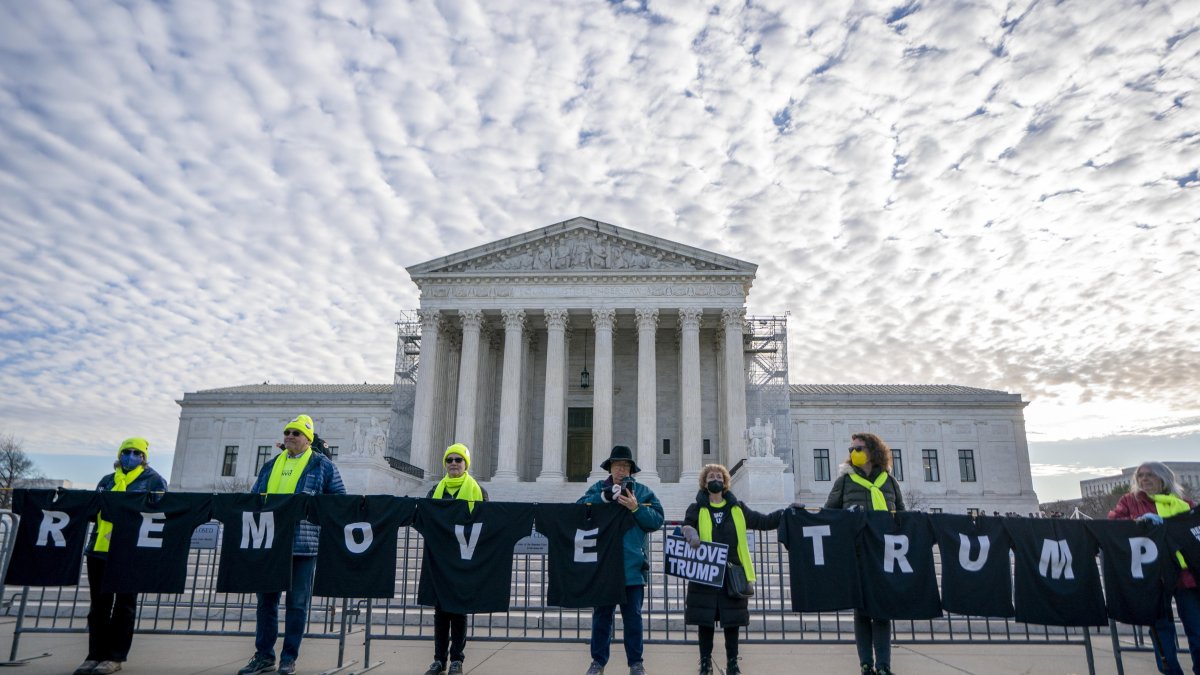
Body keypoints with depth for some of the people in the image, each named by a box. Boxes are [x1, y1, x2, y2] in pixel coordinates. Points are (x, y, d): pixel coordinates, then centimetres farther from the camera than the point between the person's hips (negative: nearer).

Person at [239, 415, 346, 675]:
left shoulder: (322, 465, 2)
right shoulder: (270, 466, 14)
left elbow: (339, 501, 3)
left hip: (303, 544, -4)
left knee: (297, 602, 3)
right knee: (266, 599, 10)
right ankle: (264, 654, 22)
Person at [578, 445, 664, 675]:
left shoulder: (643, 491, 5)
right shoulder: (598, 488, 6)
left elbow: (657, 520, -4)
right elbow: (579, 508, -10)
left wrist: (636, 508, -19)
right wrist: (604, 496, -22)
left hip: (632, 565, 0)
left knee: (632, 616, 8)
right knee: (601, 615, 10)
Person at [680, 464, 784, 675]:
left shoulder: (737, 508, 12)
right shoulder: (697, 509, 6)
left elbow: (763, 521, 11)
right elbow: (687, 525, -10)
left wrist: (787, 512, 0)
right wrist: (691, 533, -34)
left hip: (733, 574, 2)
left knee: (732, 619, 7)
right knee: (705, 619, 4)